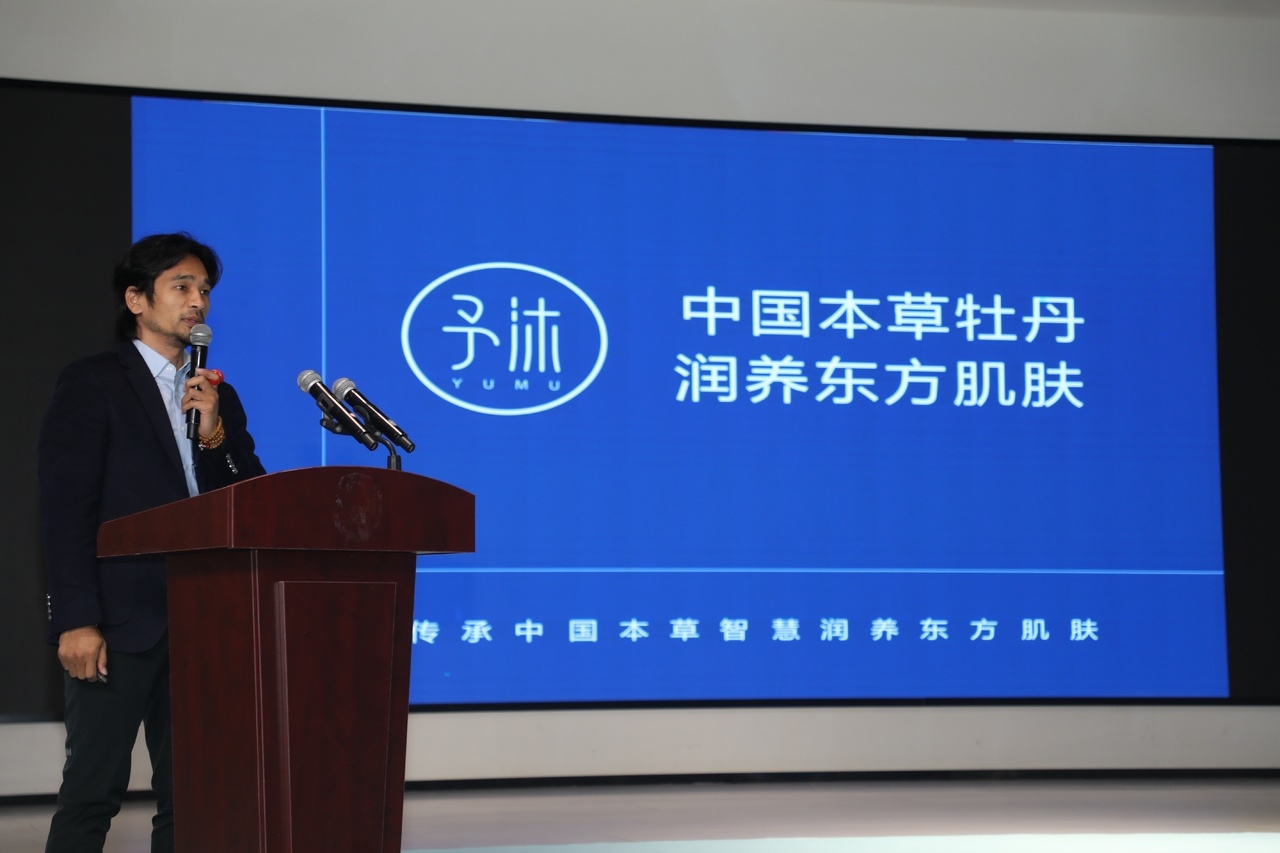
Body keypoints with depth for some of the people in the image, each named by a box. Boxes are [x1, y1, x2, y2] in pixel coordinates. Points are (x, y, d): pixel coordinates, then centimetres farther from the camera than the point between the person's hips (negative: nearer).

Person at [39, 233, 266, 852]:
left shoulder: (218, 396, 17)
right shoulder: (91, 385, 0)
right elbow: (66, 509, -7)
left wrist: (214, 433, -5)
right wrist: (75, 619, -15)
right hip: (120, 620, -6)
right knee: (93, 793, -7)